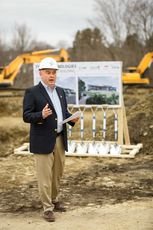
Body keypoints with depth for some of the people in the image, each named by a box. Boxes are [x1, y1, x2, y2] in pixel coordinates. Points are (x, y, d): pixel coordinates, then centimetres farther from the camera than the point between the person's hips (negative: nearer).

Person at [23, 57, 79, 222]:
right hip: (43, 141, -7)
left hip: (60, 139, 7)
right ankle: (47, 208, 6)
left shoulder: (60, 91, 13)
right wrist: (41, 115, -29)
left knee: (57, 174, 16)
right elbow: (26, 116, -12)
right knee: (45, 176, -2)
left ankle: (54, 201, 32)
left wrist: (72, 118, -2)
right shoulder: (32, 92, -8)